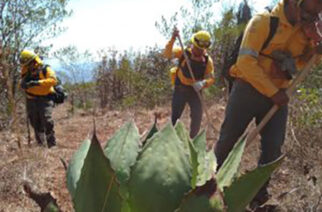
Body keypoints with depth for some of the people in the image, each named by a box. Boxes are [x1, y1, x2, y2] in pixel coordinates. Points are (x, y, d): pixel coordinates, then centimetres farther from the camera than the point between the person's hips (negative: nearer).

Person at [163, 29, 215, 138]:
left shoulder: (207, 60, -7)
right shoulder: (183, 52, -12)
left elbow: (211, 78, -6)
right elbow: (167, 54, -24)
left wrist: (203, 83, -29)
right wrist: (173, 39, -39)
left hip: (195, 91, 2)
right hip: (180, 89, -2)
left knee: (197, 115, -5)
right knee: (175, 116, 3)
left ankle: (193, 138, 12)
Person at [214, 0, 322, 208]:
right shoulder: (263, 21, -15)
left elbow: (300, 63, 16)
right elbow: (246, 61, -22)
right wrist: (272, 92, -20)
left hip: (278, 95, 5)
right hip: (248, 90, -5)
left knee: (273, 148, 2)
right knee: (227, 141, 5)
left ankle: (259, 194, 17)